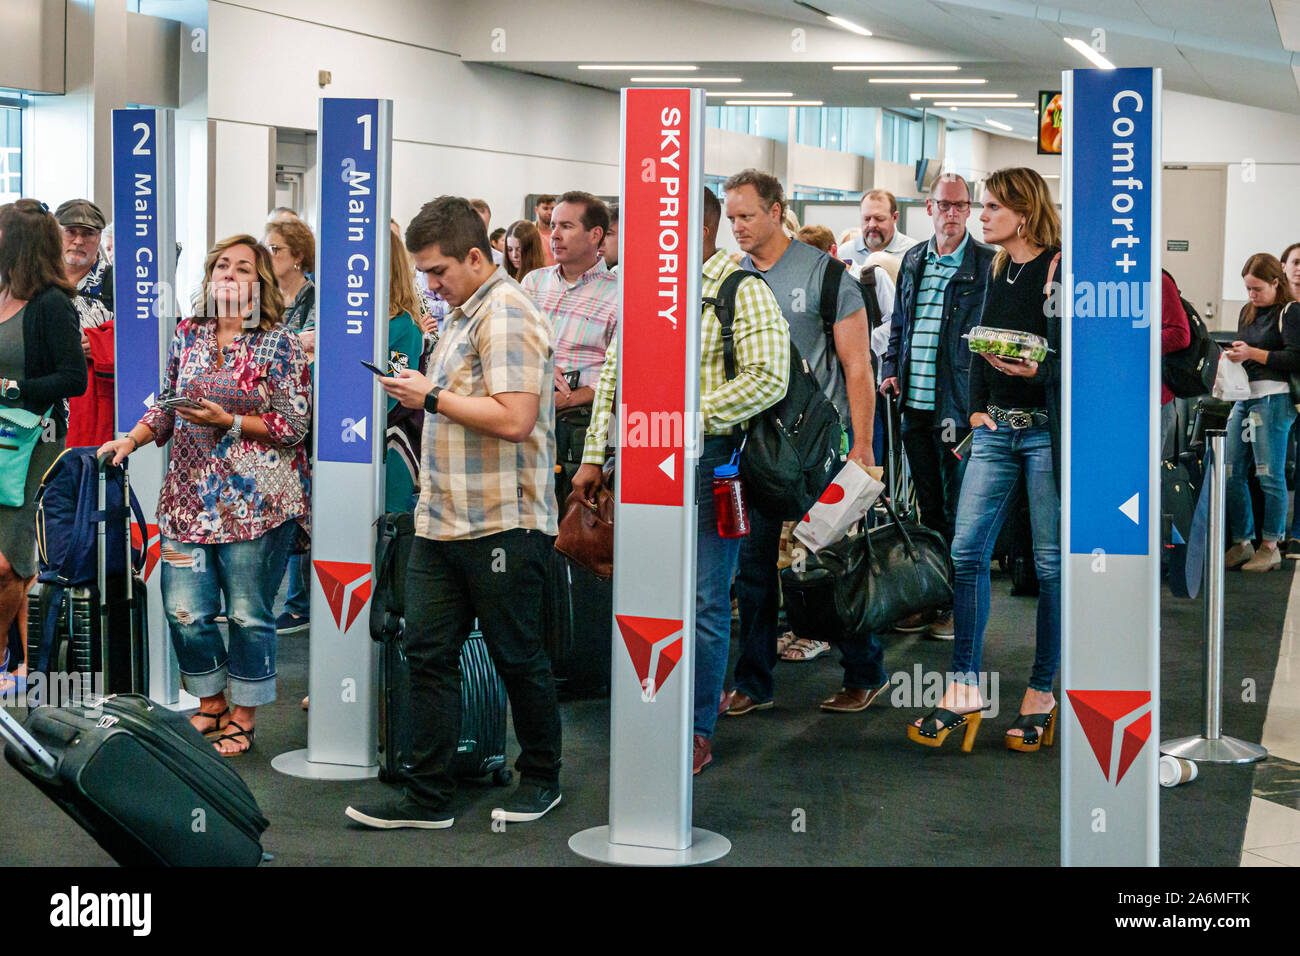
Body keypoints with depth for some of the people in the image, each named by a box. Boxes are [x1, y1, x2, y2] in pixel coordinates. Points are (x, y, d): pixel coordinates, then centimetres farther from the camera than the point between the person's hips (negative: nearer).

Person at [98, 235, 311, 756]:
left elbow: (294, 425, -7)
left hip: (257, 499, -4)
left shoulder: (280, 345, -4)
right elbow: (167, 405, 19)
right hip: (190, 495, 5)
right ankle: (211, 703, 26)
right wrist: (132, 439, 3)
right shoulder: (187, 335, 10)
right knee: (184, 611, 5)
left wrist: (227, 422, -15)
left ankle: (243, 717, 19)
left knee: (248, 614, 3)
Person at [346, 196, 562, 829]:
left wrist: (433, 398, -15)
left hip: (501, 525, -9)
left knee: (517, 658, 6)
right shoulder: (463, 315, 17)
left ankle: (541, 778, 23)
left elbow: (514, 419, -24)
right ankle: (428, 796, 11)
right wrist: (421, 393, 12)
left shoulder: (506, 315, -14)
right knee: (428, 652, 5)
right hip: (442, 519, 9)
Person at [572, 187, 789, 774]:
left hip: (708, 458, -6)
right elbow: (612, 374, 18)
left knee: (704, 602, -1)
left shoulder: (741, 289, -5)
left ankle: (699, 731, 9)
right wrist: (594, 456, 13)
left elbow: (769, 378, -15)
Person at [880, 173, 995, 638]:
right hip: (915, 403, 6)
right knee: (927, 506, 13)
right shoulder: (913, 260, 14)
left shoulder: (987, 263, -3)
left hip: (959, 405, -5)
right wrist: (890, 369, 8)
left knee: (957, 509, 0)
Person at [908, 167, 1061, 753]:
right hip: (998, 429, 7)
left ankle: (1041, 692, 12)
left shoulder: (1060, 267, -8)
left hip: (1047, 430, -7)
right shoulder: (998, 270, 14)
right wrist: (976, 408, 14)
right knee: (966, 551, 0)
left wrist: (1037, 370, -27)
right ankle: (965, 687, 5)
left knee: (1050, 563, 2)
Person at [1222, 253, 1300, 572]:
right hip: (1243, 397, 7)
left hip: (1273, 399, -7)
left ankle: (1270, 547, 5)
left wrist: (1253, 354, -13)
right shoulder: (1247, 312, 19)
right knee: (1231, 472, 2)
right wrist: (1234, 356, 6)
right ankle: (1242, 543, 11)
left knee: (1270, 475, -4)